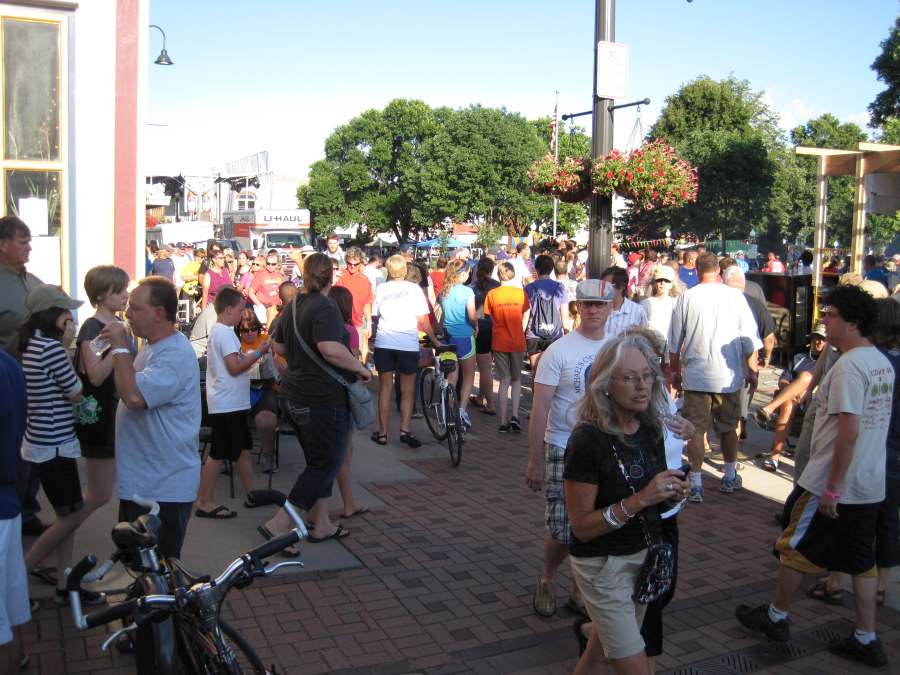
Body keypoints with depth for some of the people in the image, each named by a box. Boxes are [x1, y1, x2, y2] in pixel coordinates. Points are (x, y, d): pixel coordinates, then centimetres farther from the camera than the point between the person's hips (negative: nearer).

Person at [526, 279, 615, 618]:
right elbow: (539, 408, -10)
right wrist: (535, 461, -12)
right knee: (562, 531, -1)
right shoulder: (559, 351, -9)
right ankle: (546, 580, 27)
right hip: (564, 451, -4)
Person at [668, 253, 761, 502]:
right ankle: (729, 477, 30)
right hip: (728, 375, 1)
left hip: (695, 375, -1)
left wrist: (675, 371, 15)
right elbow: (749, 339, -1)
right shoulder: (735, 296, -5)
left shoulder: (687, 297, -3)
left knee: (695, 430, 4)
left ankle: (696, 484, 4)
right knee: (729, 427, 17)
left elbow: (674, 342, 3)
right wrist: (752, 369, 11)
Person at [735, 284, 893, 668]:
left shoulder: (848, 366, -21)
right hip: (870, 484, 8)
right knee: (861, 560, 15)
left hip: (835, 483, -8)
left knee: (795, 548, 9)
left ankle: (776, 617, 24)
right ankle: (866, 640, 23)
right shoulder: (882, 363, 8)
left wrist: (832, 487, -21)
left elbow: (848, 431, -26)